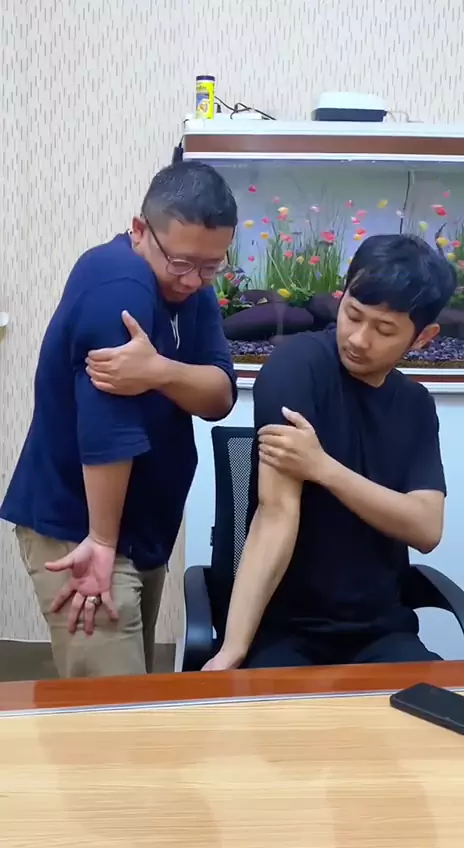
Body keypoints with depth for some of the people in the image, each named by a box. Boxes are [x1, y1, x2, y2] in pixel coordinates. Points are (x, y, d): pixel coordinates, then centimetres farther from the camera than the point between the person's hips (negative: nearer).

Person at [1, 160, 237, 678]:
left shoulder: (189, 286, 3)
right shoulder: (118, 283, -23)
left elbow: (220, 397, -10)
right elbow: (107, 426, -27)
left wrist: (161, 371, -30)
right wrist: (101, 541, -25)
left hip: (142, 528, 9)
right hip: (77, 527, -9)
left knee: (137, 692, 18)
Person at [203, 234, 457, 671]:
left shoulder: (415, 404, 6)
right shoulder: (298, 363, -12)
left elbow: (426, 529, -7)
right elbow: (277, 512, -21)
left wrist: (322, 466, -20)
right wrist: (232, 649, -29)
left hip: (380, 631, 5)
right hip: (284, 628, -4)